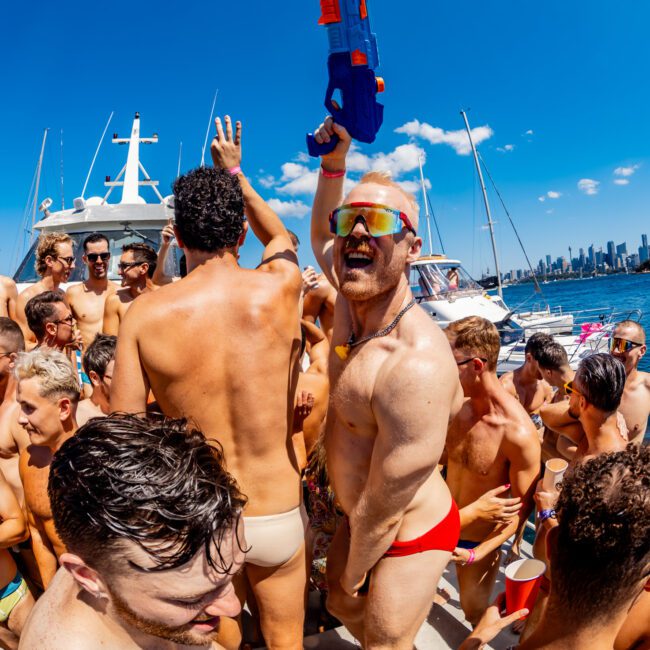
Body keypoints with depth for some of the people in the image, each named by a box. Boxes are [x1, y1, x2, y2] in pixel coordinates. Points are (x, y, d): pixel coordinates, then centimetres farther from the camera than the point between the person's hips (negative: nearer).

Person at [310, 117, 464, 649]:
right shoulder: (354, 295, -12)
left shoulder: (418, 365, -36)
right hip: (361, 519, 8)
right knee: (341, 604, 28)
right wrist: (335, 160, 2)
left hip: (409, 537, -8)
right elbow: (319, 235, 11)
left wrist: (354, 572, -9)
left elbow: (383, 510, -25)